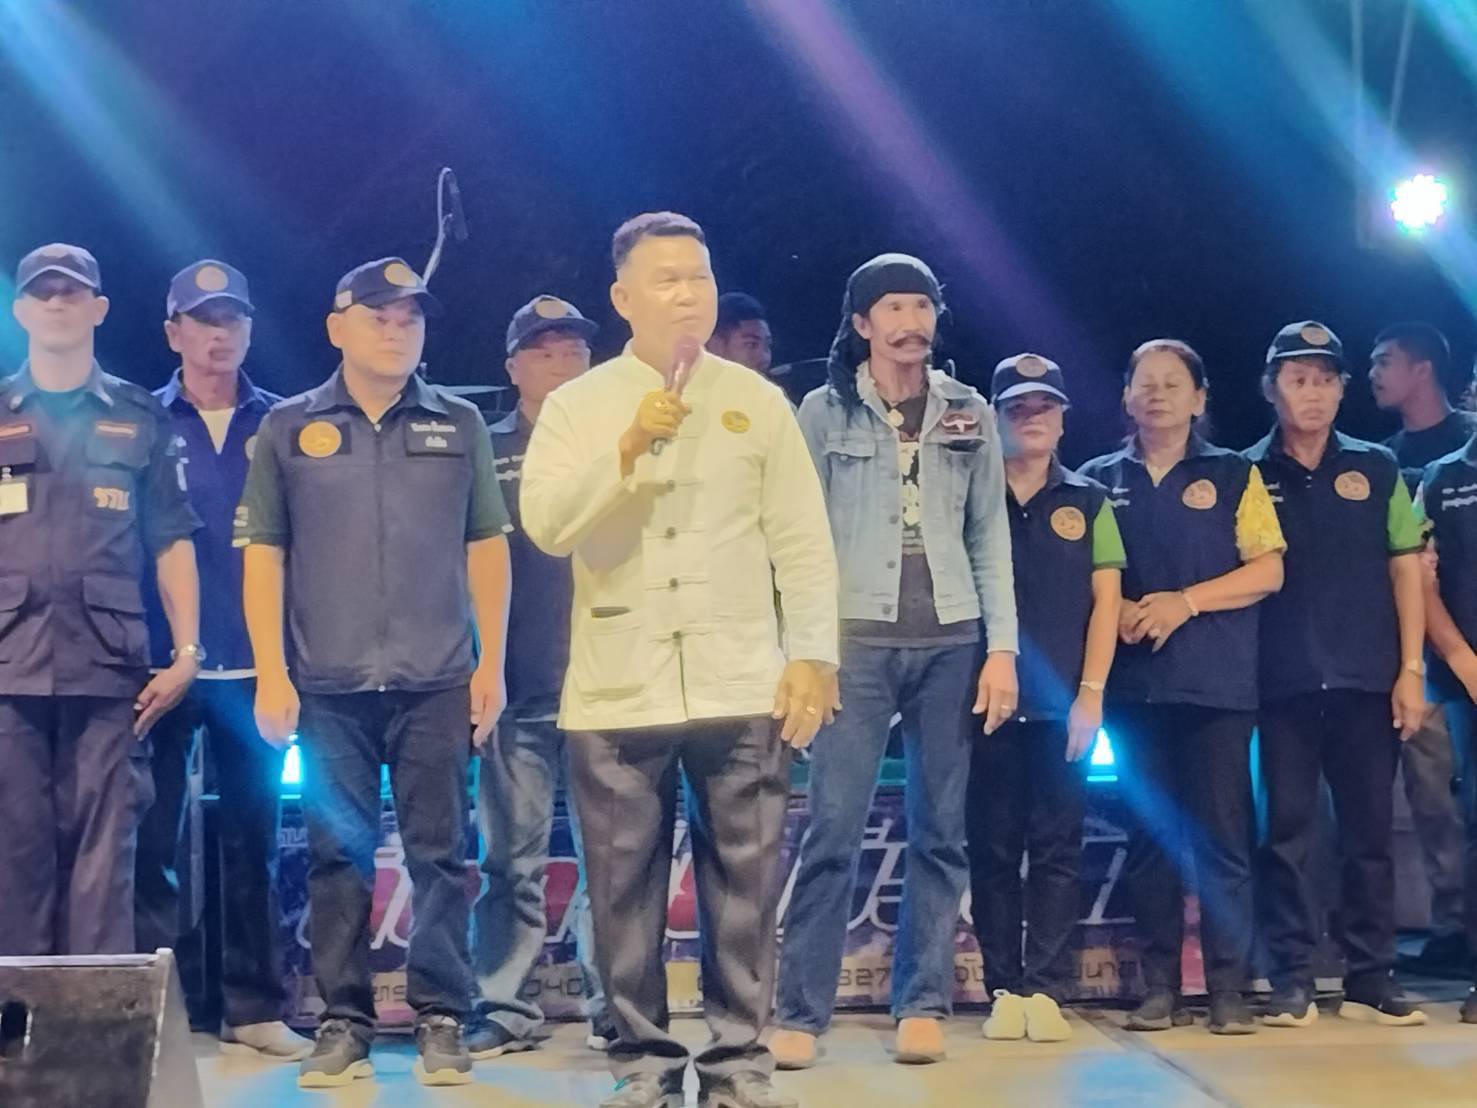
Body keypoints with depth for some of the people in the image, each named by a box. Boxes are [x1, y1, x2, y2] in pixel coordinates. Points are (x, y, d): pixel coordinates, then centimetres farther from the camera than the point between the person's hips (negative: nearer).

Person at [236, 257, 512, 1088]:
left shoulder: (459, 425, 9)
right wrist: (271, 671, -2)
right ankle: (344, 1022, 13)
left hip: (436, 683, 0)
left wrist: (492, 662, 2)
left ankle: (443, 1020, 10)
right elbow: (263, 552, 5)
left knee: (440, 855, 2)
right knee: (338, 857, 4)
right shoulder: (290, 428, 7)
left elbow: (486, 546, 9)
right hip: (328, 685, 0)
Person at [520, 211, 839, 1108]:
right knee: (628, 891, 5)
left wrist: (813, 657, -2)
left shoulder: (758, 403, 6)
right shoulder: (577, 406, 5)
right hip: (618, 693, 0)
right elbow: (545, 525, -8)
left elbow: (803, 544, 5)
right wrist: (629, 447, -17)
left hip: (741, 690, 0)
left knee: (743, 886, 4)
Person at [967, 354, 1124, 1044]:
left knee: (1057, 848, -1)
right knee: (993, 848, 1)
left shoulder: (1087, 502, 10)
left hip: (1063, 703, 0)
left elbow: (1105, 600, 5)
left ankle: (1046, 990, 2)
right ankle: (1004, 988, 6)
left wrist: (1091, 692, -4)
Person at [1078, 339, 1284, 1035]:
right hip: (1134, 683, 2)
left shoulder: (1233, 476, 9)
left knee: (1223, 834, -4)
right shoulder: (1100, 481, 13)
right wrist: (1114, 611, -9)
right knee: (1149, 835, 3)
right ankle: (1159, 988, 8)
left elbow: (1268, 570, 2)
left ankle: (1229, 989, 0)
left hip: (1217, 683, -2)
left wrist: (1186, 601, -10)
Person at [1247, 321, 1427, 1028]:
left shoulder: (1375, 468, 9)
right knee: (1288, 829, 0)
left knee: (1370, 831, 5)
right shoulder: (1248, 475, 5)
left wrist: (1411, 669, 0)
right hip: (1283, 682, -1)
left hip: (1368, 678, 1)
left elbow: (1406, 570, 7)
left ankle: (1370, 978, 12)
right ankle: (1291, 980, 6)